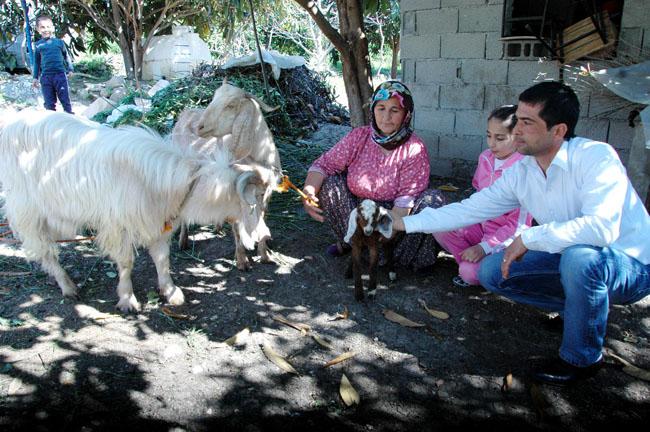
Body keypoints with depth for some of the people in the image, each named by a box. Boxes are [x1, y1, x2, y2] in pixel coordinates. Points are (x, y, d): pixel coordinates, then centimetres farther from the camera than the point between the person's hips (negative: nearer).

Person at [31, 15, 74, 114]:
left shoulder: (59, 42, 6)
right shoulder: (38, 45, 9)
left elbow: (66, 56, 15)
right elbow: (37, 61, 15)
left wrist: (69, 69, 13)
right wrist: (36, 77, 14)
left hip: (60, 74, -2)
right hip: (45, 76, 2)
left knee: (65, 99, -2)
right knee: (49, 103, 6)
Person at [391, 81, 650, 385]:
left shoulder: (596, 157, -26)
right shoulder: (521, 173, -6)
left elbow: (601, 227, -40)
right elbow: (468, 210, -1)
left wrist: (530, 237, -32)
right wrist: (406, 223, -2)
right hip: (570, 260, 6)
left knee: (580, 255, -39)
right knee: (491, 272, -2)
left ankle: (582, 358, -12)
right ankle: (583, 308, 13)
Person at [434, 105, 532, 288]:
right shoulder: (485, 158, 1)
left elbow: (518, 224, -20)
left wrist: (484, 247, -23)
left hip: (506, 238, -7)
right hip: (481, 225, 7)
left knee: (469, 272, -28)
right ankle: (473, 263, -4)